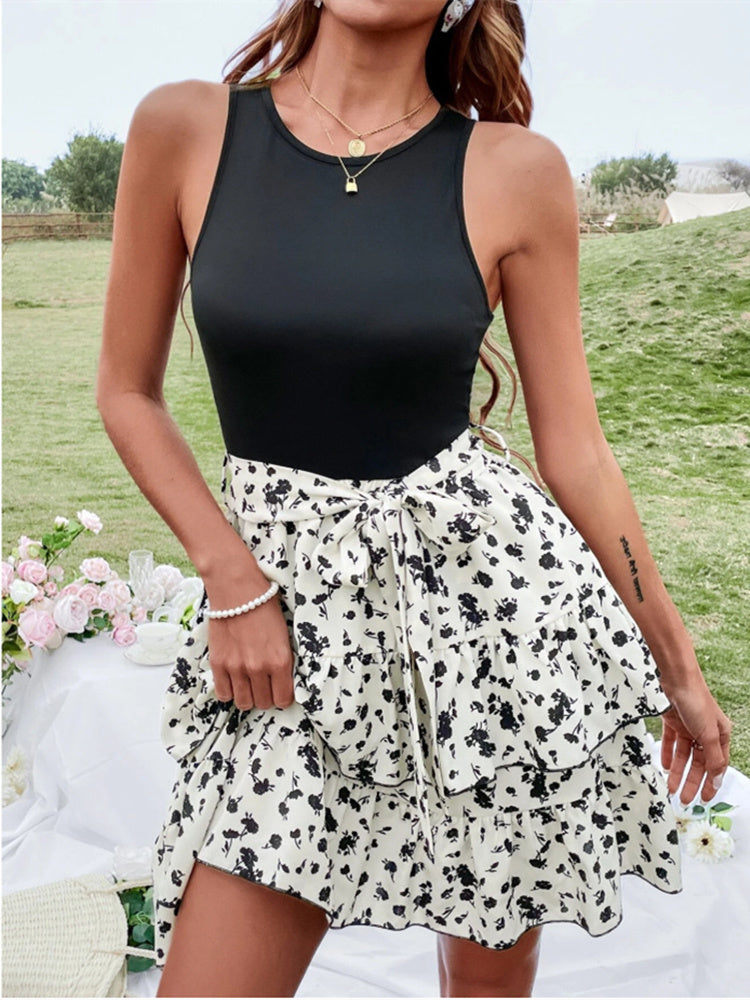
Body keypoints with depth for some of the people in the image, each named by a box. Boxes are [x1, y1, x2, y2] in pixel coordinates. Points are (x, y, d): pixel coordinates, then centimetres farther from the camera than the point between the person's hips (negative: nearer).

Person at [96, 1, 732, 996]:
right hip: (295, 611, 1)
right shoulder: (185, 129, -1)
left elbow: (575, 446, 2)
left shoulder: (516, 172, -3)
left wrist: (677, 666, 9)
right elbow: (128, 391, 6)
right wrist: (234, 585, -5)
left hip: (490, 584, 0)